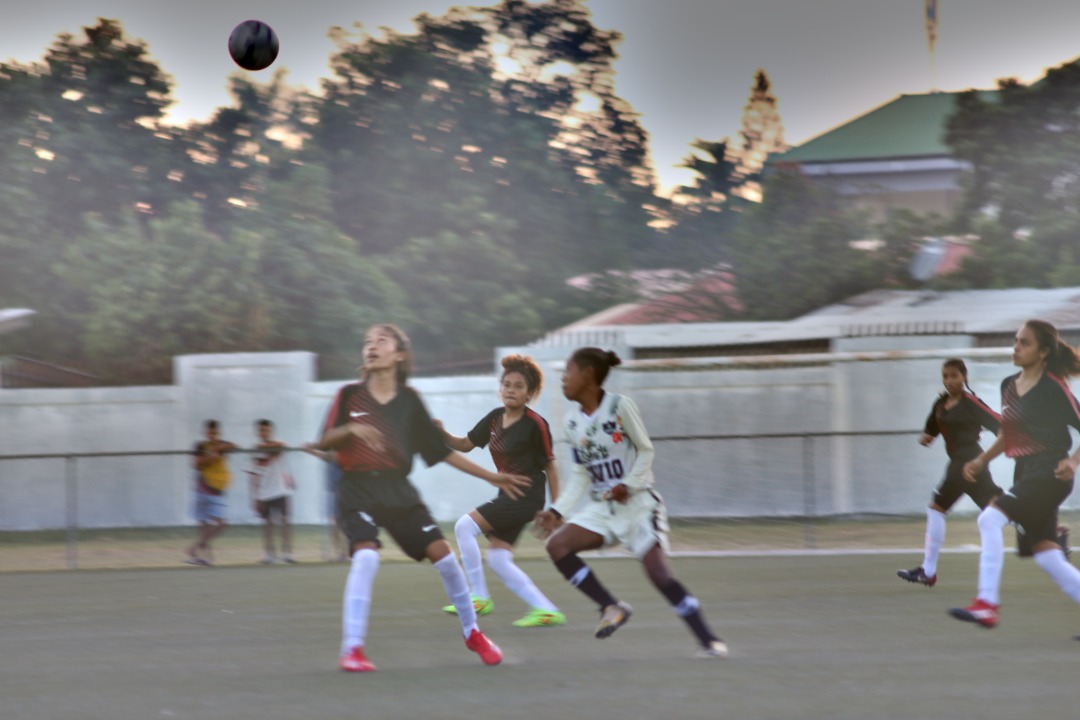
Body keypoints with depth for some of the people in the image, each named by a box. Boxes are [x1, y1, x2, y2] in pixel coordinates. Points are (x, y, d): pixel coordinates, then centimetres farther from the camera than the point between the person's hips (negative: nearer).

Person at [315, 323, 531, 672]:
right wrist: (350, 430, -28)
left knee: (442, 552, -5)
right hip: (358, 489, -3)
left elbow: (441, 450, 10)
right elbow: (325, 442, -6)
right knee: (366, 555, -26)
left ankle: (472, 633, 16)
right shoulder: (350, 395, 1)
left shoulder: (409, 400, 7)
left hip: (398, 490, 3)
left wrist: (492, 477, 8)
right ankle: (351, 650, -21)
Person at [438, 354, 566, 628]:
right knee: (498, 559, 2)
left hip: (527, 495, -8)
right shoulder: (495, 418, 7)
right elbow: (466, 444, 14)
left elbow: (549, 466, -7)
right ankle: (547, 611, 6)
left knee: (465, 526, -14)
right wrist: (443, 435, -6)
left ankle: (479, 597, -7)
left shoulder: (535, 424, -13)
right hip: (508, 495, 8)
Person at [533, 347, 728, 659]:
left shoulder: (620, 406, -10)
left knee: (659, 573, -18)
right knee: (557, 545, -15)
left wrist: (628, 484, -19)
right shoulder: (573, 421, 7)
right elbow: (581, 474, 11)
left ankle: (710, 641, -11)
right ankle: (611, 608, -5)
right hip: (601, 509, 6)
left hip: (638, 503, -6)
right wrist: (558, 510, 2)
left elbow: (646, 450, -5)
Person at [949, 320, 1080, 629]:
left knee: (990, 518, -22)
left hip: (1050, 475, -8)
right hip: (1026, 475, 8)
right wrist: (982, 460, 14)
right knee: (1045, 556, 5)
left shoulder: (1053, 388, -11)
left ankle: (987, 606, -25)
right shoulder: (1009, 386, 12)